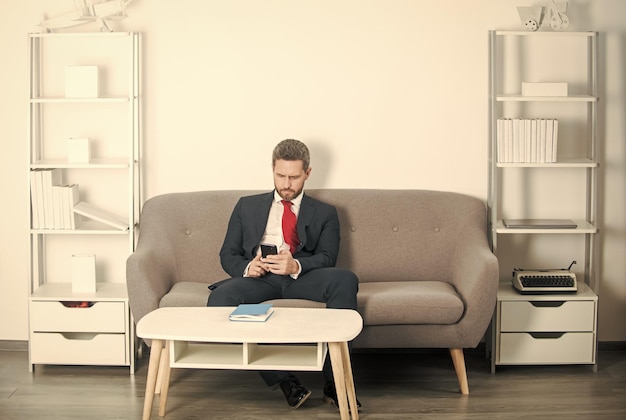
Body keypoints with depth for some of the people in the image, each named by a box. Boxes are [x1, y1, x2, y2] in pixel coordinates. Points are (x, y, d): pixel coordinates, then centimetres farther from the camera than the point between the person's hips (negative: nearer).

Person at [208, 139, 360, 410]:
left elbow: (327, 258, 5)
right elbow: (228, 254, 17)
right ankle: (283, 380, -30)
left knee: (345, 279, -32)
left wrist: (296, 265, -18)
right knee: (220, 298, -33)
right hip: (258, 277, 1)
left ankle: (334, 381, -29)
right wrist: (246, 267, -8)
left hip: (302, 277, 0)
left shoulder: (324, 213, 21)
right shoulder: (247, 206, 24)